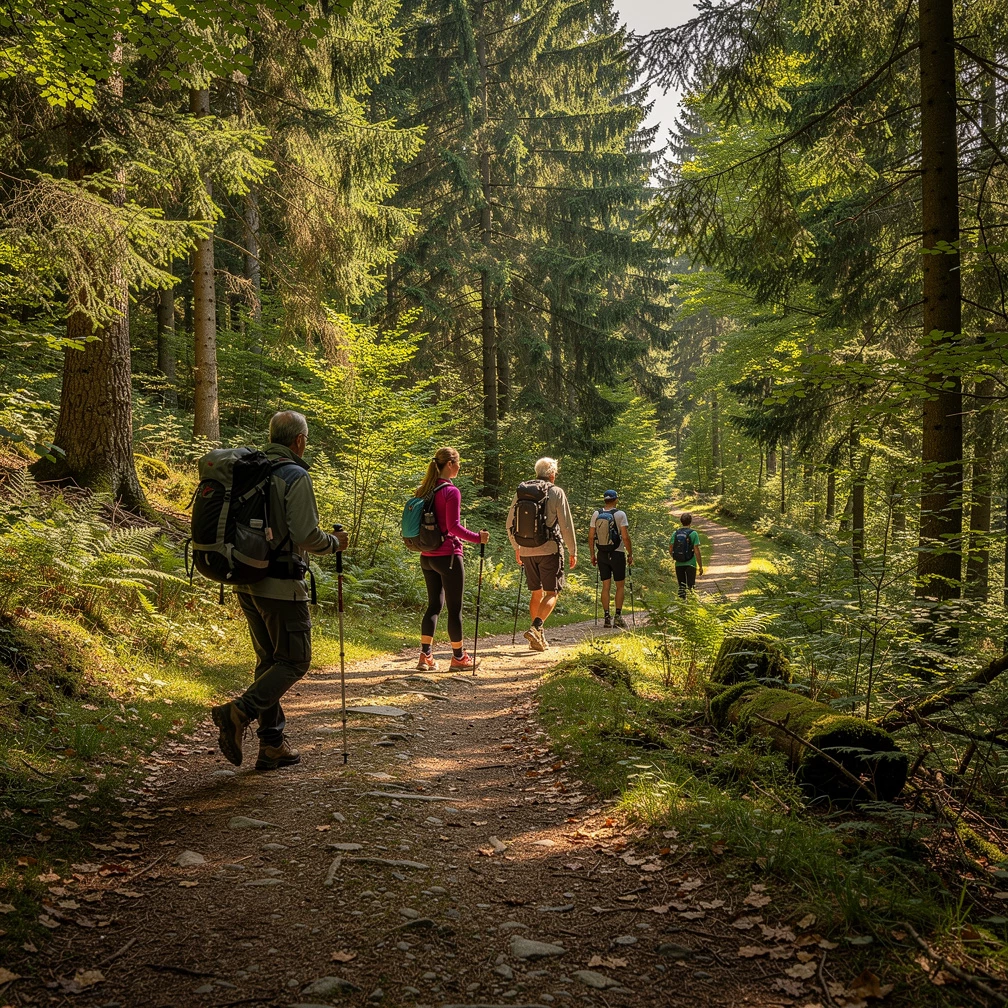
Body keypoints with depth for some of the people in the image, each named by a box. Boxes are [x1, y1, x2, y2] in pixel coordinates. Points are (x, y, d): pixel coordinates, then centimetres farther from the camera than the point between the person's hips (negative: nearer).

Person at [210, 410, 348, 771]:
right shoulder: (295, 476, -13)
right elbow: (305, 534, -19)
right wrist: (335, 542, -1)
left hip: (247, 582, 8)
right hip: (281, 583, -8)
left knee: (268, 660, 15)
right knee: (294, 660, 3)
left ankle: (273, 744, 18)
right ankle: (239, 713, -14)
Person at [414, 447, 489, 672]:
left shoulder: (424, 491, 8)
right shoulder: (451, 491, -15)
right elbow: (454, 527, -18)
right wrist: (477, 537, -10)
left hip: (427, 557, 8)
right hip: (447, 556, -7)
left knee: (434, 604, 14)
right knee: (454, 608, 4)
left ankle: (425, 656, 9)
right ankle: (458, 657, 13)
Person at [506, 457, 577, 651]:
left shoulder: (520, 492, 7)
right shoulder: (556, 493, -6)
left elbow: (510, 524, 12)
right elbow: (566, 525, -6)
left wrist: (516, 547, 24)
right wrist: (573, 551, 2)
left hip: (526, 551, 5)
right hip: (549, 550, -5)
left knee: (536, 593, 15)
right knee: (552, 593, 1)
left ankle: (538, 637, 17)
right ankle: (535, 628, -19)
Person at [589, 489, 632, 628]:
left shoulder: (596, 514, 4)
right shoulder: (620, 514, -7)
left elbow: (591, 536, 6)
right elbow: (625, 537, -11)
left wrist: (592, 554, 13)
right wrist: (630, 554, -2)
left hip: (602, 554, 3)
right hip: (617, 553, -3)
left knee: (605, 585, 8)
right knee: (620, 585, 6)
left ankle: (606, 617, 5)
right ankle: (618, 616, -1)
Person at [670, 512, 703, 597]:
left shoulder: (675, 533, 2)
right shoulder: (693, 533, -10)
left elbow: (670, 550, 4)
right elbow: (696, 551, -11)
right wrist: (700, 566, -4)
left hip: (679, 564, 4)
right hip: (690, 564, -4)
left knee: (681, 587, 13)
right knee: (691, 586, 3)